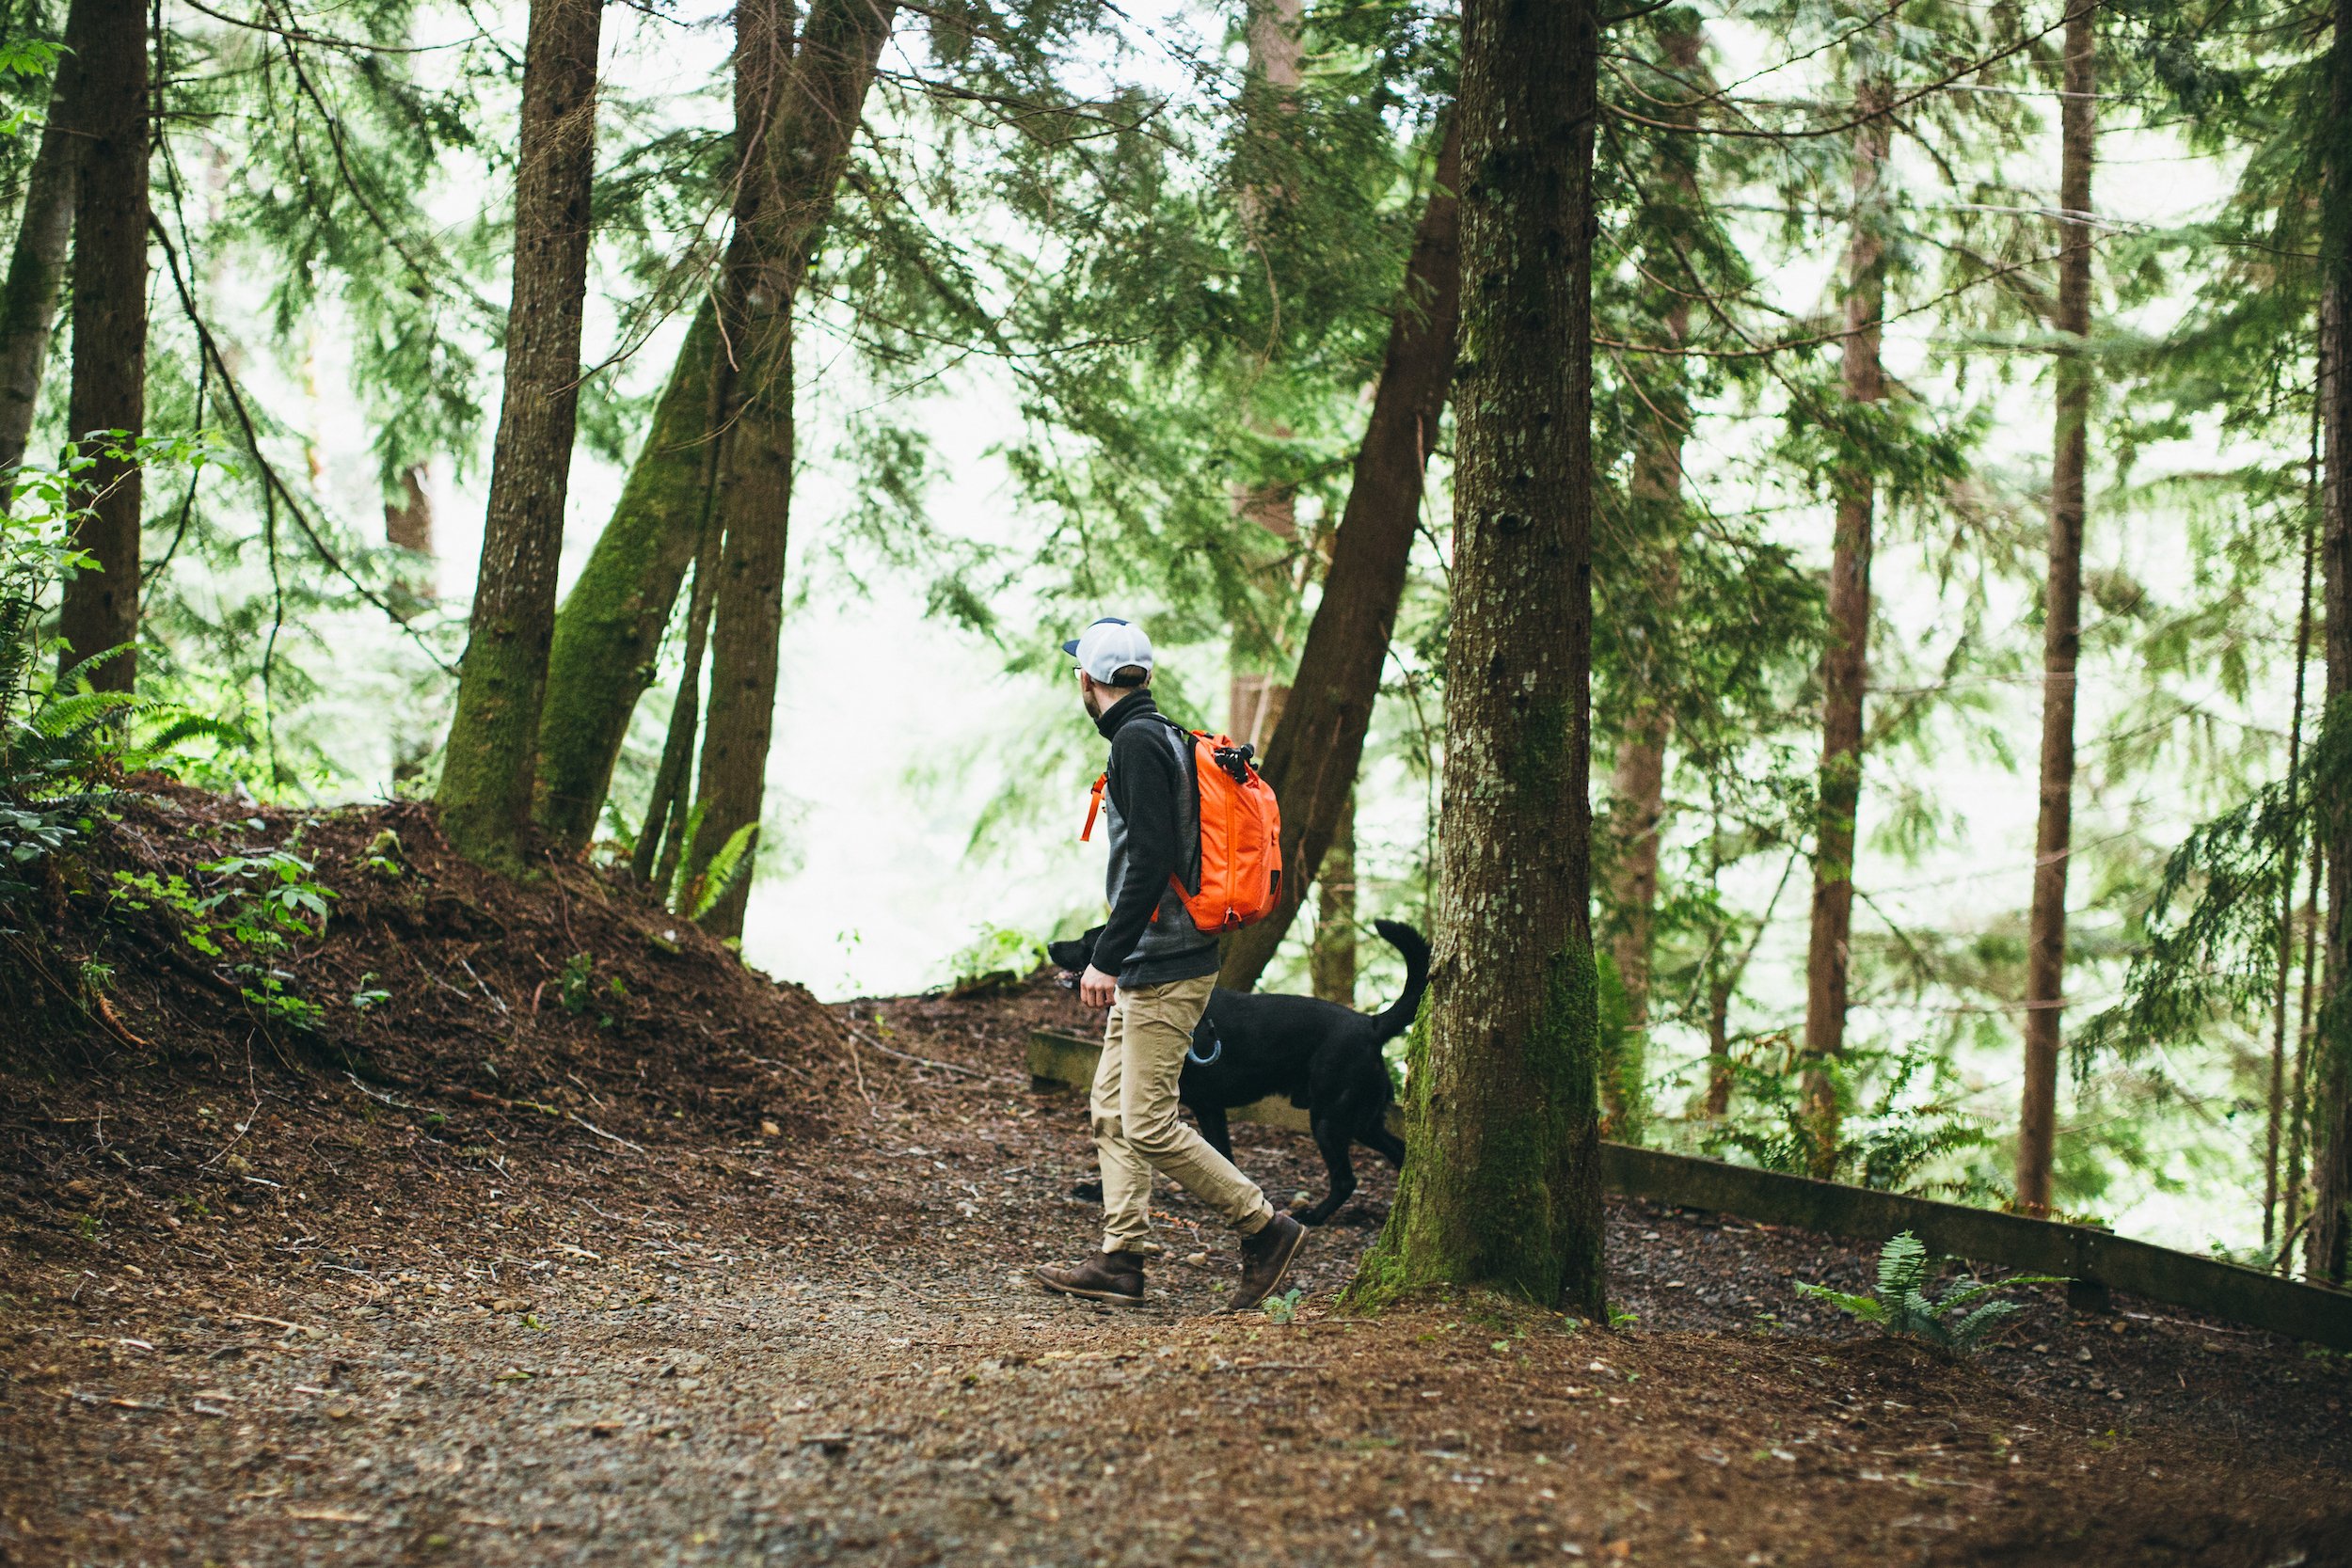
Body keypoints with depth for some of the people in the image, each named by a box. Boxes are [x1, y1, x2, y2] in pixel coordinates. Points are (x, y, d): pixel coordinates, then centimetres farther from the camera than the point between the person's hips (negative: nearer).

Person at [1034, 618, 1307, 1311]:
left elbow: (1150, 861, -23)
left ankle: (1265, 1228, -2)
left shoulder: (1137, 742, -14)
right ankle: (1120, 1260, 13)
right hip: (1148, 969, 10)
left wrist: (1107, 958, -21)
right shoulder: (1164, 736, 16)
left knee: (1148, 1125, -9)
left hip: (1162, 971, -10)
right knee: (1112, 1112, 11)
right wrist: (1113, 957, 26)